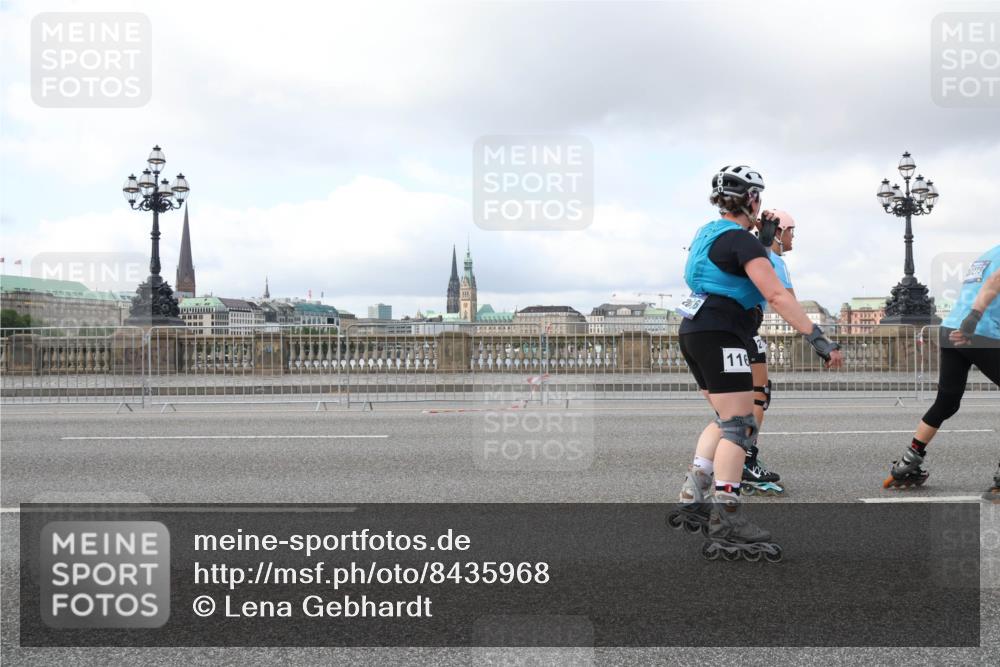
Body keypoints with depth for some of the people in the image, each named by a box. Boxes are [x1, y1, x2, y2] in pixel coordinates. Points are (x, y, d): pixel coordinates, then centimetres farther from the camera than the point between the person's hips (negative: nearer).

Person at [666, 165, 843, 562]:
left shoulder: (707, 234, 15)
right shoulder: (742, 241, -13)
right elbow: (777, 296, -22)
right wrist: (818, 339, -25)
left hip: (694, 332, 10)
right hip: (720, 337, -10)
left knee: (726, 421, 18)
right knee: (739, 426, -9)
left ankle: (691, 501, 16)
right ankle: (725, 526, -13)